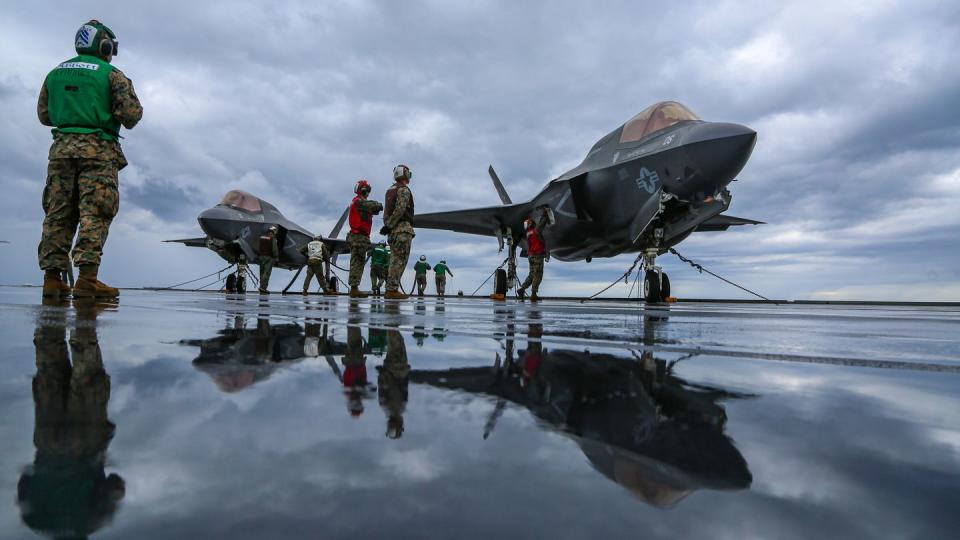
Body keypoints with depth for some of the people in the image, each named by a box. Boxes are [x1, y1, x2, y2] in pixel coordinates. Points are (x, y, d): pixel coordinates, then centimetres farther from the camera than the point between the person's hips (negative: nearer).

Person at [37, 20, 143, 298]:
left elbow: (44, 115, 19)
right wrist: (126, 122, 14)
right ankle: (87, 278, -18)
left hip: (62, 147, 5)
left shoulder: (55, 73, 17)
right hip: (98, 149, -5)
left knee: (58, 212, 5)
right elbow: (132, 112, -8)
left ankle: (52, 277, 3)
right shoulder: (111, 74, 1)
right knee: (94, 212, -10)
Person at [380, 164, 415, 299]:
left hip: (393, 230, 9)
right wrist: (389, 226, -16)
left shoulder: (390, 190, 20)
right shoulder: (404, 189, -7)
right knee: (400, 260, -10)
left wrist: (387, 225, 10)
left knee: (395, 260, 10)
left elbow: (386, 212, 15)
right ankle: (392, 290, -14)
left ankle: (390, 289, 8)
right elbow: (399, 210, -18)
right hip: (403, 228, -9)